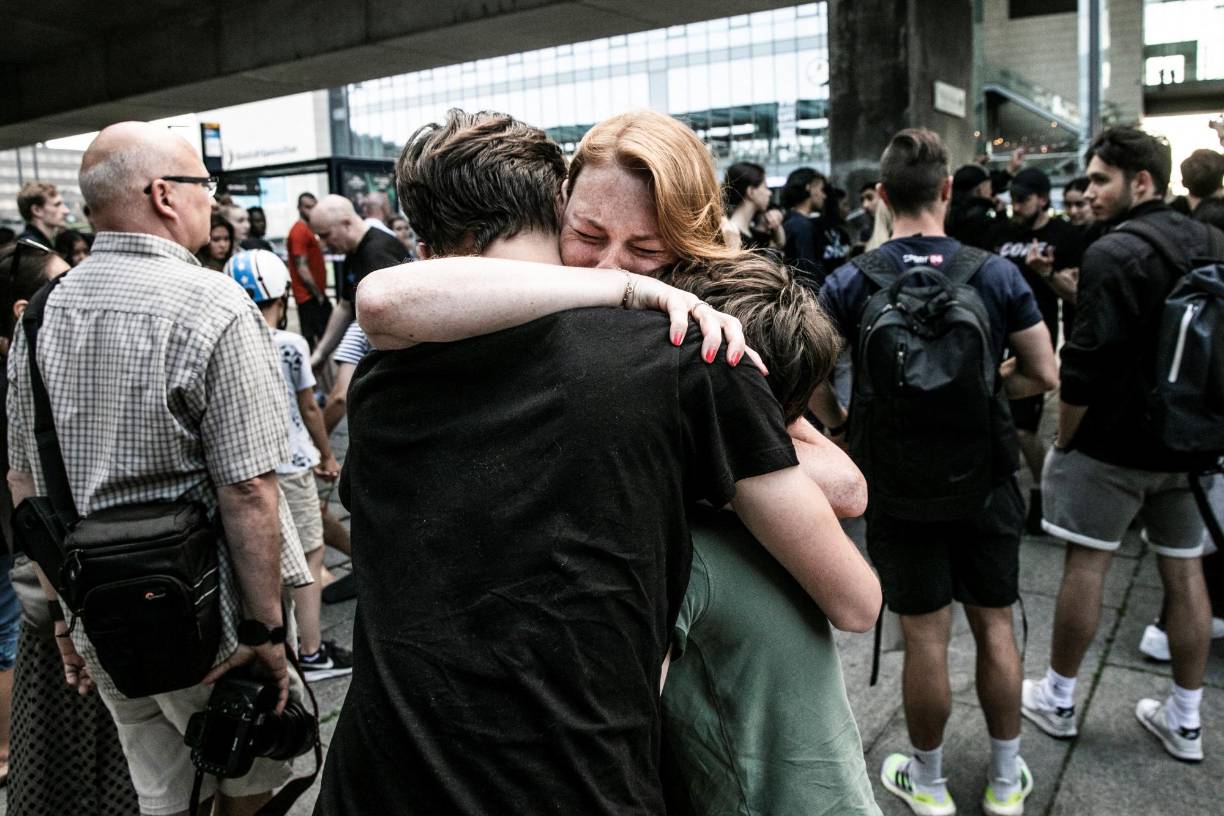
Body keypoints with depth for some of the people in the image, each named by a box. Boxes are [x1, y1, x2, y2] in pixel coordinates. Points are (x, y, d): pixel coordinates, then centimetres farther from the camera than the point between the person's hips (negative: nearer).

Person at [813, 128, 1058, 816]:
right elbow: (1044, 375, -2)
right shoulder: (998, 274, -6)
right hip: (986, 477, 2)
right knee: (995, 626, 16)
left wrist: (839, 422, 4)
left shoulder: (849, 283, -9)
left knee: (926, 636, 9)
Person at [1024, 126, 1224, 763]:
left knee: (1085, 563, 3)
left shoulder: (1113, 253, -17)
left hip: (1114, 441, -7)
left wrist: (1064, 438, -10)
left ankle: (1057, 699, 17)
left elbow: (1087, 361, -21)